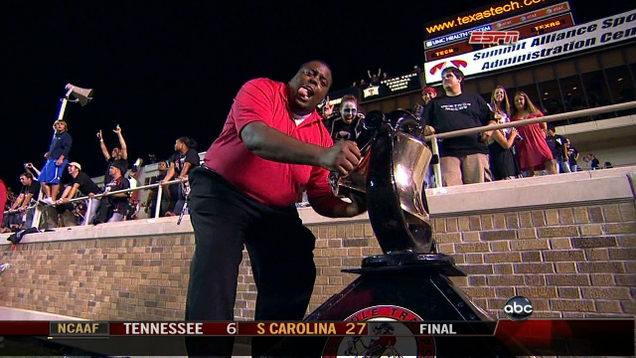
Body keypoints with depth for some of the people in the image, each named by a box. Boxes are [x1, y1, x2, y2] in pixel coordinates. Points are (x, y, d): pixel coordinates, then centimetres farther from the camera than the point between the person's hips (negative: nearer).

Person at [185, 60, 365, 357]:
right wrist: (321, 155, -42)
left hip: (276, 211, 5)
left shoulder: (322, 134, 7)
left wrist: (348, 207, -20)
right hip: (222, 192, -4)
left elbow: (320, 195, 3)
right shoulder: (261, 89, -5)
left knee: (297, 274, -3)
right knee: (216, 265, -24)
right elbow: (256, 137, -28)